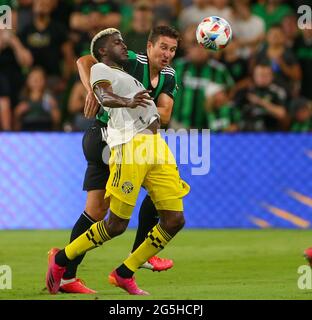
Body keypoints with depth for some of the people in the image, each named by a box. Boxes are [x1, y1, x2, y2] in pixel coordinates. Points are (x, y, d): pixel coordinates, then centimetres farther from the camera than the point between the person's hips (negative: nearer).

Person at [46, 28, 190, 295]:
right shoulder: (101, 70, 5)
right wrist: (127, 102, -34)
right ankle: (61, 260, 10)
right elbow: (105, 97, -17)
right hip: (131, 145, -8)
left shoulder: (126, 75, 31)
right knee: (117, 224, -9)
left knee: (175, 220, -1)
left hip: (157, 146, 8)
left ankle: (124, 274, 10)